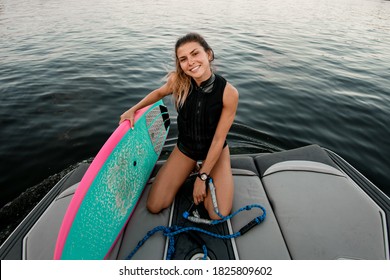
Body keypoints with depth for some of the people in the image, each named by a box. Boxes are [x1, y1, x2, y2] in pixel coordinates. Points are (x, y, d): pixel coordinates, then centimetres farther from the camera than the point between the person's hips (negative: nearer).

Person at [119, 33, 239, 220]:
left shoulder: (228, 92, -26)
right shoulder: (178, 81, -21)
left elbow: (218, 139, -19)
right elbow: (160, 92, 6)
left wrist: (202, 177, -14)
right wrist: (133, 109, -1)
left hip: (216, 150, -2)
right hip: (185, 148, 2)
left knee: (219, 215, -12)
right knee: (154, 206, -1)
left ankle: (201, 170, 14)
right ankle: (191, 169, 21)